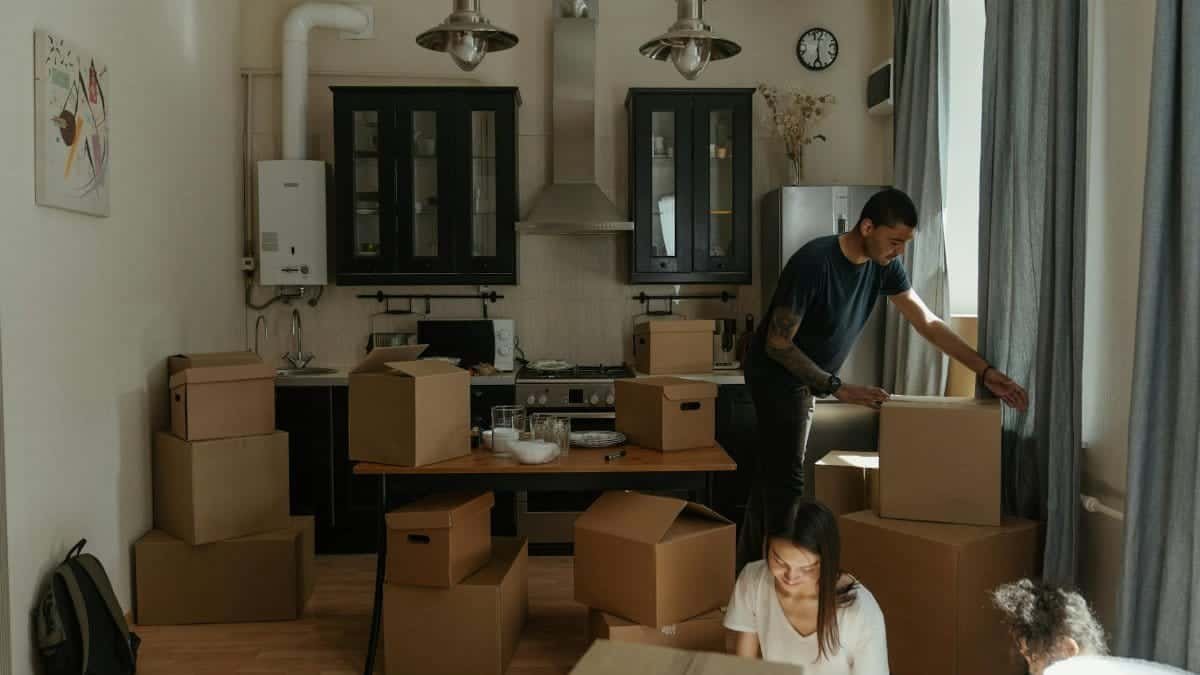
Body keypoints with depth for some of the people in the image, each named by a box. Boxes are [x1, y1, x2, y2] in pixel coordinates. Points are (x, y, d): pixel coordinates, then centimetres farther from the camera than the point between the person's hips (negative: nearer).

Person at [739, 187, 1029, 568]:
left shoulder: (884, 265, -6)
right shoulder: (813, 262, -29)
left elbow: (928, 324, -1)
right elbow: (777, 343, -25)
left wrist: (986, 372, -8)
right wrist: (838, 389, -27)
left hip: (804, 379, 8)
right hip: (776, 375, -8)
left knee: (774, 473, 13)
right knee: (786, 482, -13)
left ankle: (747, 570, 23)